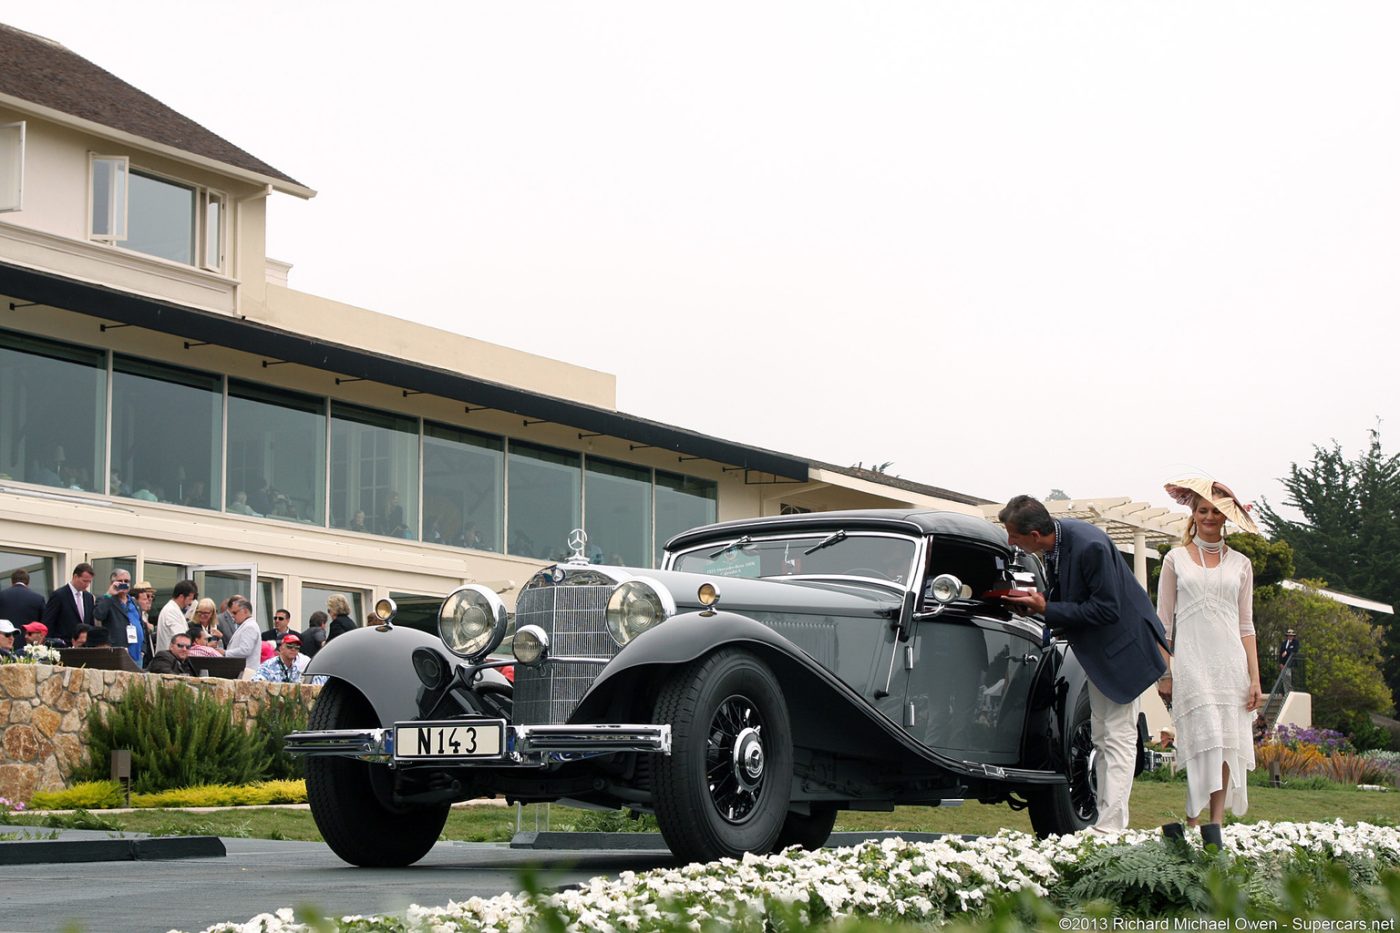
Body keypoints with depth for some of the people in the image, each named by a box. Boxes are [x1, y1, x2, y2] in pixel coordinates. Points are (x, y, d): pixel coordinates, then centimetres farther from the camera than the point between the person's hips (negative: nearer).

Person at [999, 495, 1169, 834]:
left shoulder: (1089, 546, -29)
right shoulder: (1056, 536, -3)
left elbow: (1107, 609, -27)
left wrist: (1047, 609, -26)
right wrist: (1035, 600, -9)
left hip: (1121, 644, -10)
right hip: (1097, 652, 10)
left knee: (1118, 737, -9)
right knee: (1102, 738, 13)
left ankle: (1111, 826, -9)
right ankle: (1104, 821, 19)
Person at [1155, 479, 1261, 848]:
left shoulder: (1240, 564, 14)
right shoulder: (1176, 559, 9)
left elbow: (1246, 626, 13)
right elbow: (1164, 622, 7)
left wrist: (1255, 679, 6)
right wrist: (1164, 674, 0)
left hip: (1230, 664, 2)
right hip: (1190, 662, -2)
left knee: (1227, 743, -4)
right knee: (1204, 739, -14)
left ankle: (1214, 826, -1)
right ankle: (1189, 824, -11)